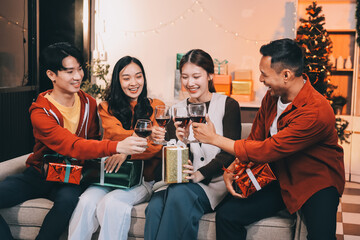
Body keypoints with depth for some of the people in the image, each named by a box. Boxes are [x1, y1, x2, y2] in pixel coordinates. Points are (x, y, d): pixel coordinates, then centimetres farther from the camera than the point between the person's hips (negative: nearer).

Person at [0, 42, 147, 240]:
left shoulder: (89, 103, 0)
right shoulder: (40, 112, -16)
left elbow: (93, 140, 11)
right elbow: (73, 146, -31)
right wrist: (116, 147, -47)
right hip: (39, 173, -1)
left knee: (69, 198, -34)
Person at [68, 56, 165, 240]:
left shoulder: (156, 107, 9)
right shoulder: (107, 108, 14)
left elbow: (157, 146, -5)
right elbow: (115, 134, -7)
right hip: (110, 174, 2)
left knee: (111, 202, -30)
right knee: (87, 201, -27)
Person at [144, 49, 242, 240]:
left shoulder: (228, 105, 2)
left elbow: (230, 152, -6)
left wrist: (200, 174, -19)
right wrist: (181, 140, -14)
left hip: (215, 180, -3)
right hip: (182, 181, 3)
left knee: (180, 194, -34)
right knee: (156, 205, -30)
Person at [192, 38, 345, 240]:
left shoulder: (317, 112, -27)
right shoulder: (272, 97, -2)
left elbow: (266, 150, -27)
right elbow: (255, 140, 7)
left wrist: (215, 138, -19)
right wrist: (231, 170, -10)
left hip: (318, 183, -6)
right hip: (280, 178, 6)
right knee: (227, 215, -9)